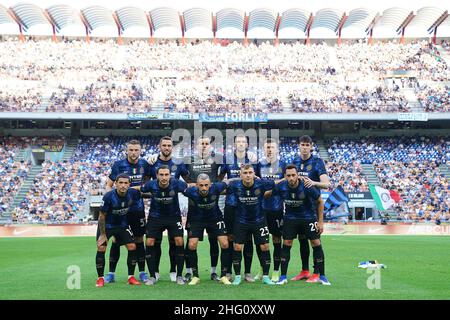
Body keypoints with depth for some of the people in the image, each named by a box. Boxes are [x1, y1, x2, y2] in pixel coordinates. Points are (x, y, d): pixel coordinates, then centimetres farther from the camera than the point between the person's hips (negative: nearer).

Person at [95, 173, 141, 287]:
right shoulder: (108, 196, -28)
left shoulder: (133, 194, -19)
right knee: (101, 248, -11)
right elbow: (102, 216, -19)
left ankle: (131, 277, 8)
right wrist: (103, 235, -14)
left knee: (132, 247, -5)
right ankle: (100, 278, 5)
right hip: (107, 225, -3)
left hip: (123, 225, 3)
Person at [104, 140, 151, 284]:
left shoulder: (144, 164, 3)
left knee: (139, 240, 7)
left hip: (138, 208, 2)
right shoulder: (119, 165, -6)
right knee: (116, 240, 2)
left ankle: (142, 272, 15)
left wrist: (132, 188, 5)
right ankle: (111, 273, 12)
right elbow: (109, 185, -3)